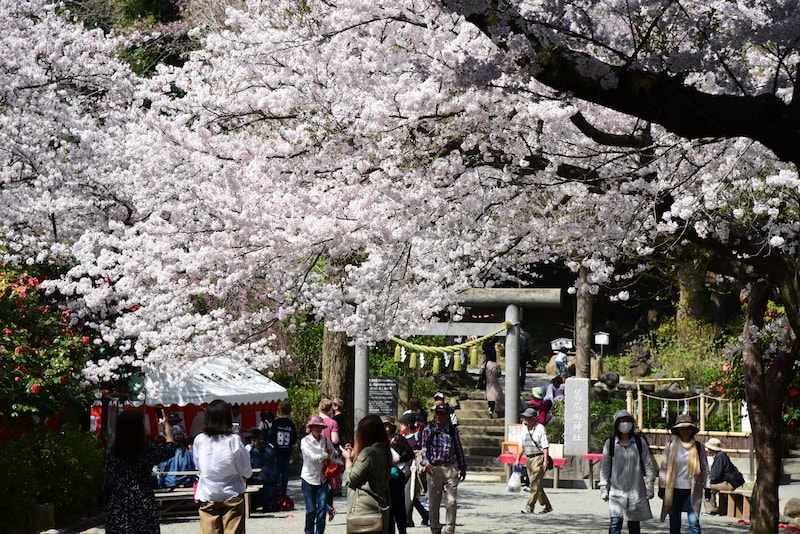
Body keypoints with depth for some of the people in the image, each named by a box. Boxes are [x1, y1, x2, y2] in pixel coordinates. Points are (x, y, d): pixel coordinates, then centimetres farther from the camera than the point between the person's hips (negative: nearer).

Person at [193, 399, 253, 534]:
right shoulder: (234, 440, -12)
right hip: (232, 496, -2)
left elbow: (198, 466, 7)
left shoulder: (199, 440, -8)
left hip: (208, 497, 2)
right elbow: (247, 472, -5)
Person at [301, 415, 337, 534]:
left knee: (322, 508, -5)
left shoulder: (326, 440, 5)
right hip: (309, 478, -3)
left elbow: (334, 453, 12)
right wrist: (326, 455, -8)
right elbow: (313, 457, -18)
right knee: (311, 510, 2)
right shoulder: (305, 441, -8)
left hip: (322, 479, 3)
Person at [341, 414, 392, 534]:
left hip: (364, 511, -8)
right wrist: (354, 455, 14)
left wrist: (348, 458, 3)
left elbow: (350, 479, -12)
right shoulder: (385, 451, 6)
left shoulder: (368, 453, -18)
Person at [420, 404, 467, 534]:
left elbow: (459, 449, 15)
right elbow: (424, 447, -1)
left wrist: (462, 467, 16)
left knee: (452, 501, -6)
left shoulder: (453, 430, 9)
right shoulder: (428, 430, 5)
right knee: (433, 502, 6)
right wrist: (426, 461, -18)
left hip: (451, 468, 1)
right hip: (434, 468, 0)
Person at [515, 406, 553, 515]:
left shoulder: (540, 428, -10)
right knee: (534, 484, 9)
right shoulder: (524, 428, 10)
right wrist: (518, 459, 13)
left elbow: (545, 446, -13)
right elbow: (521, 445, 17)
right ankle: (547, 506, 18)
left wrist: (545, 461, -19)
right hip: (528, 458, 8)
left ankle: (529, 507, -14)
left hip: (539, 457, -8)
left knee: (535, 483, -11)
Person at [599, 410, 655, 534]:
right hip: (616, 491, -1)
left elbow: (648, 465, 6)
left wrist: (650, 488, 1)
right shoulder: (610, 443, 3)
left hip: (636, 490, 1)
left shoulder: (640, 442, 5)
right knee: (615, 523, -12)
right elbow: (605, 468, 6)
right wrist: (604, 489, 2)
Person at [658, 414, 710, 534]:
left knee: (694, 522, -9)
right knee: (674, 524, 7)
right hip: (674, 490, 1)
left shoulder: (698, 447, 4)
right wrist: (662, 487, 2)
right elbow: (663, 468, 6)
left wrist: (707, 487, 4)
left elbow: (704, 469, 9)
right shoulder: (670, 446, 3)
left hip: (692, 491, -1)